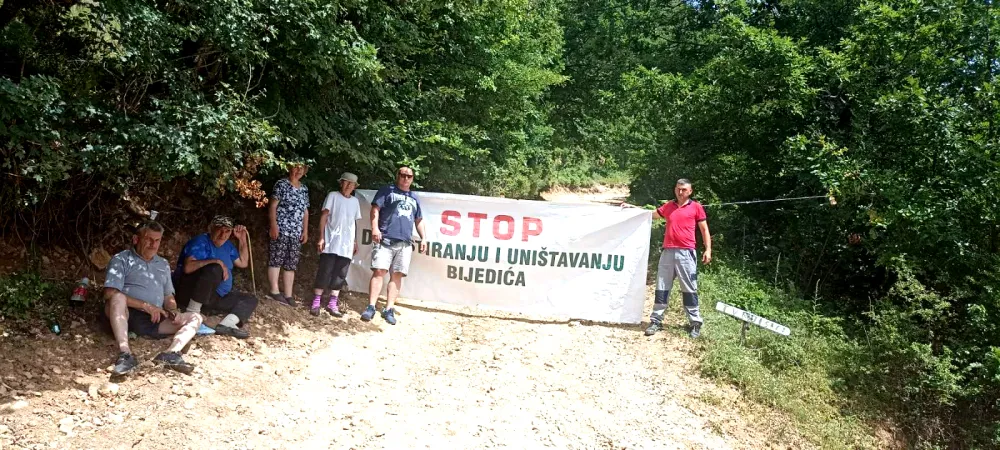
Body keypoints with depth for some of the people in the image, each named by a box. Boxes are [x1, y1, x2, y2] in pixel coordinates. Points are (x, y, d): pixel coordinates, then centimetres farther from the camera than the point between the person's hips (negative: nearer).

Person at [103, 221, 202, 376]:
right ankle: (125, 354, -47)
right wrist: (146, 306, -17)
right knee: (118, 297, -35)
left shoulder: (163, 264, 22)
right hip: (128, 317, -5)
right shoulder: (121, 260, 3)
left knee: (195, 318, -10)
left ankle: (171, 352, -39)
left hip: (155, 320, 5)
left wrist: (173, 311, -1)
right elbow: (111, 294, -11)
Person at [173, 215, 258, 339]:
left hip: (214, 298, 9)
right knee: (215, 269, -35)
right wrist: (217, 261, -29)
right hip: (189, 293, -9)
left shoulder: (227, 245, 14)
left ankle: (226, 325, -31)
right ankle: (192, 314, -29)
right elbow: (188, 267, -26)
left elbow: (243, 263, 24)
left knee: (250, 300, -2)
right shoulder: (201, 242, -11)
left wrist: (242, 240, 14)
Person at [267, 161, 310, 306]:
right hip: (281, 230, -6)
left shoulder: (304, 189, 16)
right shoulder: (281, 184, 0)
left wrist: (305, 231, 14)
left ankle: (288, 295, 6)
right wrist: (273, 225, -15)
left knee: (291, 265, 4)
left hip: (296, 233, 6)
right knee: (276, 260, -8)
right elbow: (273, 205, -5)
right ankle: (275, 291, -7)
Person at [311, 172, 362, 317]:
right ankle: (316, 302, -1)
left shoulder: (355, 201, 14)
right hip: (331, 242, -4)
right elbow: (324, 217, -3)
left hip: (346, 245, 4)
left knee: (340, 275, 4)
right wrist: (321, 238, -10)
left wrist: (355, 242, 14)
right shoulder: (333, 196, 1)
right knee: (325, 272, -5)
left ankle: (333, 303, 9)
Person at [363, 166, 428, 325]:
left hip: (405, 243, 5)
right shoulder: (387, 190, 9)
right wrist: (375, 228, -15)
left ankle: (389, 310, 3)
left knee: (397, 275, 0)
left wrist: (423, 238, 17)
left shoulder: (414, 198, 24)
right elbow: (375, 209, -1)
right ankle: (371, 307, -10)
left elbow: (419, 220, 29)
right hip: (385, 239, -4)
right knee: (379, 271, -11)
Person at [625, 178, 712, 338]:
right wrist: (632, 207, 23)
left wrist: (708, 250, -5)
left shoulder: (696, 207, 4)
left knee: (689, 289, 0)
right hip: (667, 252, 4)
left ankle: (696, 323, 8)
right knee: (661, 287, 5)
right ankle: (656, 321, 11)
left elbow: (704, 230, 4)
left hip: (686, 253, -4)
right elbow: (650, 214, 27)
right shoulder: (668, 206, 15)